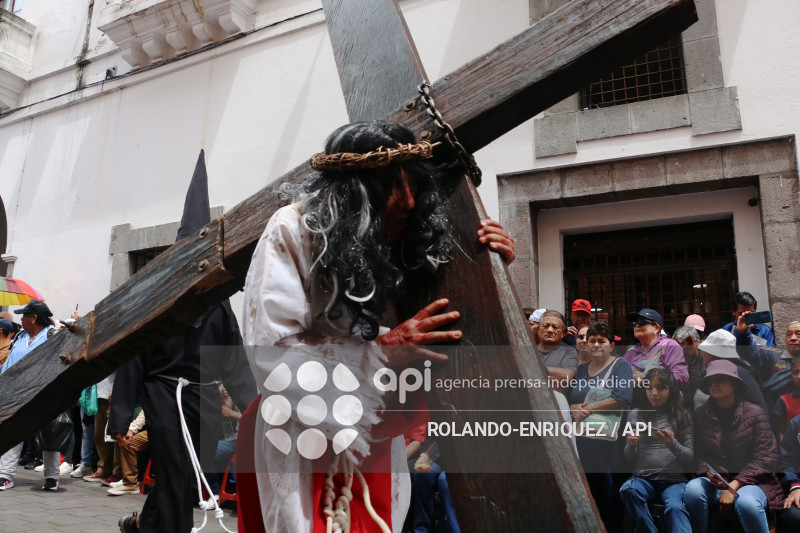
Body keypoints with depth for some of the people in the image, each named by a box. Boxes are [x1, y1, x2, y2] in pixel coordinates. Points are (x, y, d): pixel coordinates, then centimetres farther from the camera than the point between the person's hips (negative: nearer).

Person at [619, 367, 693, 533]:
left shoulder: (682, 416, 10)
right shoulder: (636, 415, 11)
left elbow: (690, 457, 4)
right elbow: (629, 457, 11)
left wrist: (671, 443, -15)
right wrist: (631, 444, -12)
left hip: (674, 480, -1)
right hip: (643, 478, 1)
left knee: (675, 508, -33)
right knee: (628, 490, -33)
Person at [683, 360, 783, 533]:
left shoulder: (754, 413, 1)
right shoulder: (700, 414, 6)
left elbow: (766, 459, -3)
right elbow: (696, 454, 6)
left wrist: (734, 486, -11)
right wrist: (708, 474, -16)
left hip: (750, 481, -1)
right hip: (715, 481, 1)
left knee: (746, 502, -35)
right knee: (693, 489, -31)